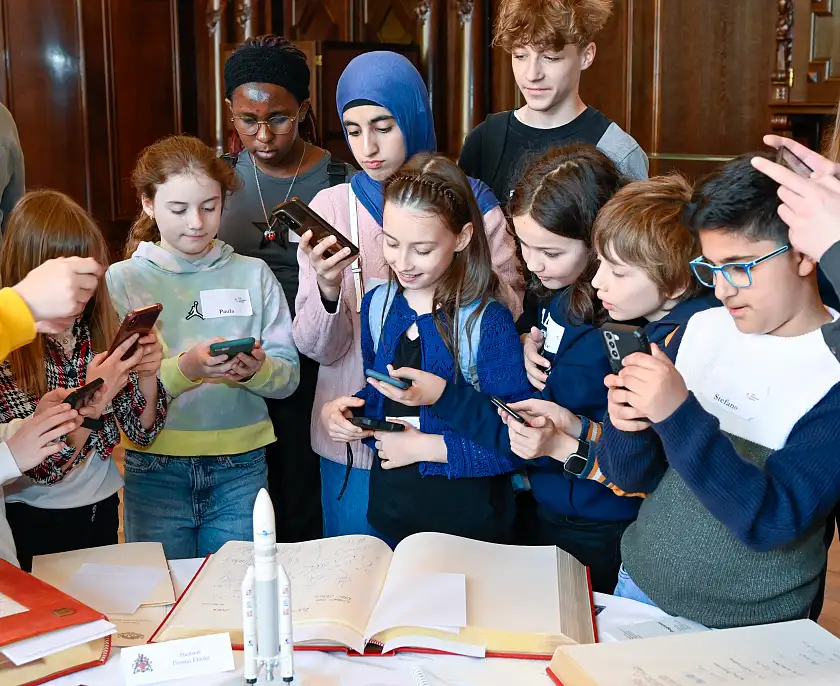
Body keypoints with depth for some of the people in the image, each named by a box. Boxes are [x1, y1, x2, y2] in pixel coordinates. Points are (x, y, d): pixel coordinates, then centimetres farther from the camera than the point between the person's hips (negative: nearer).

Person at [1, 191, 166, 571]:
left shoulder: (98, 329, -5)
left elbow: (142, 432, 0)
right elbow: (43, 467, -18)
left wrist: (147, 376, -18)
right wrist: (93, 399, -32)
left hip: (104, 508, 4)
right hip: (39, 522, -4)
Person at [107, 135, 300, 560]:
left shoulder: (254, 274, 4)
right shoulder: (122, 280, 0)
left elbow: (289, 376, 2)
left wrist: (257, 370, -19)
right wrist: (185, 368, -25)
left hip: (241, 466, 1)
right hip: (154, 470, -1)